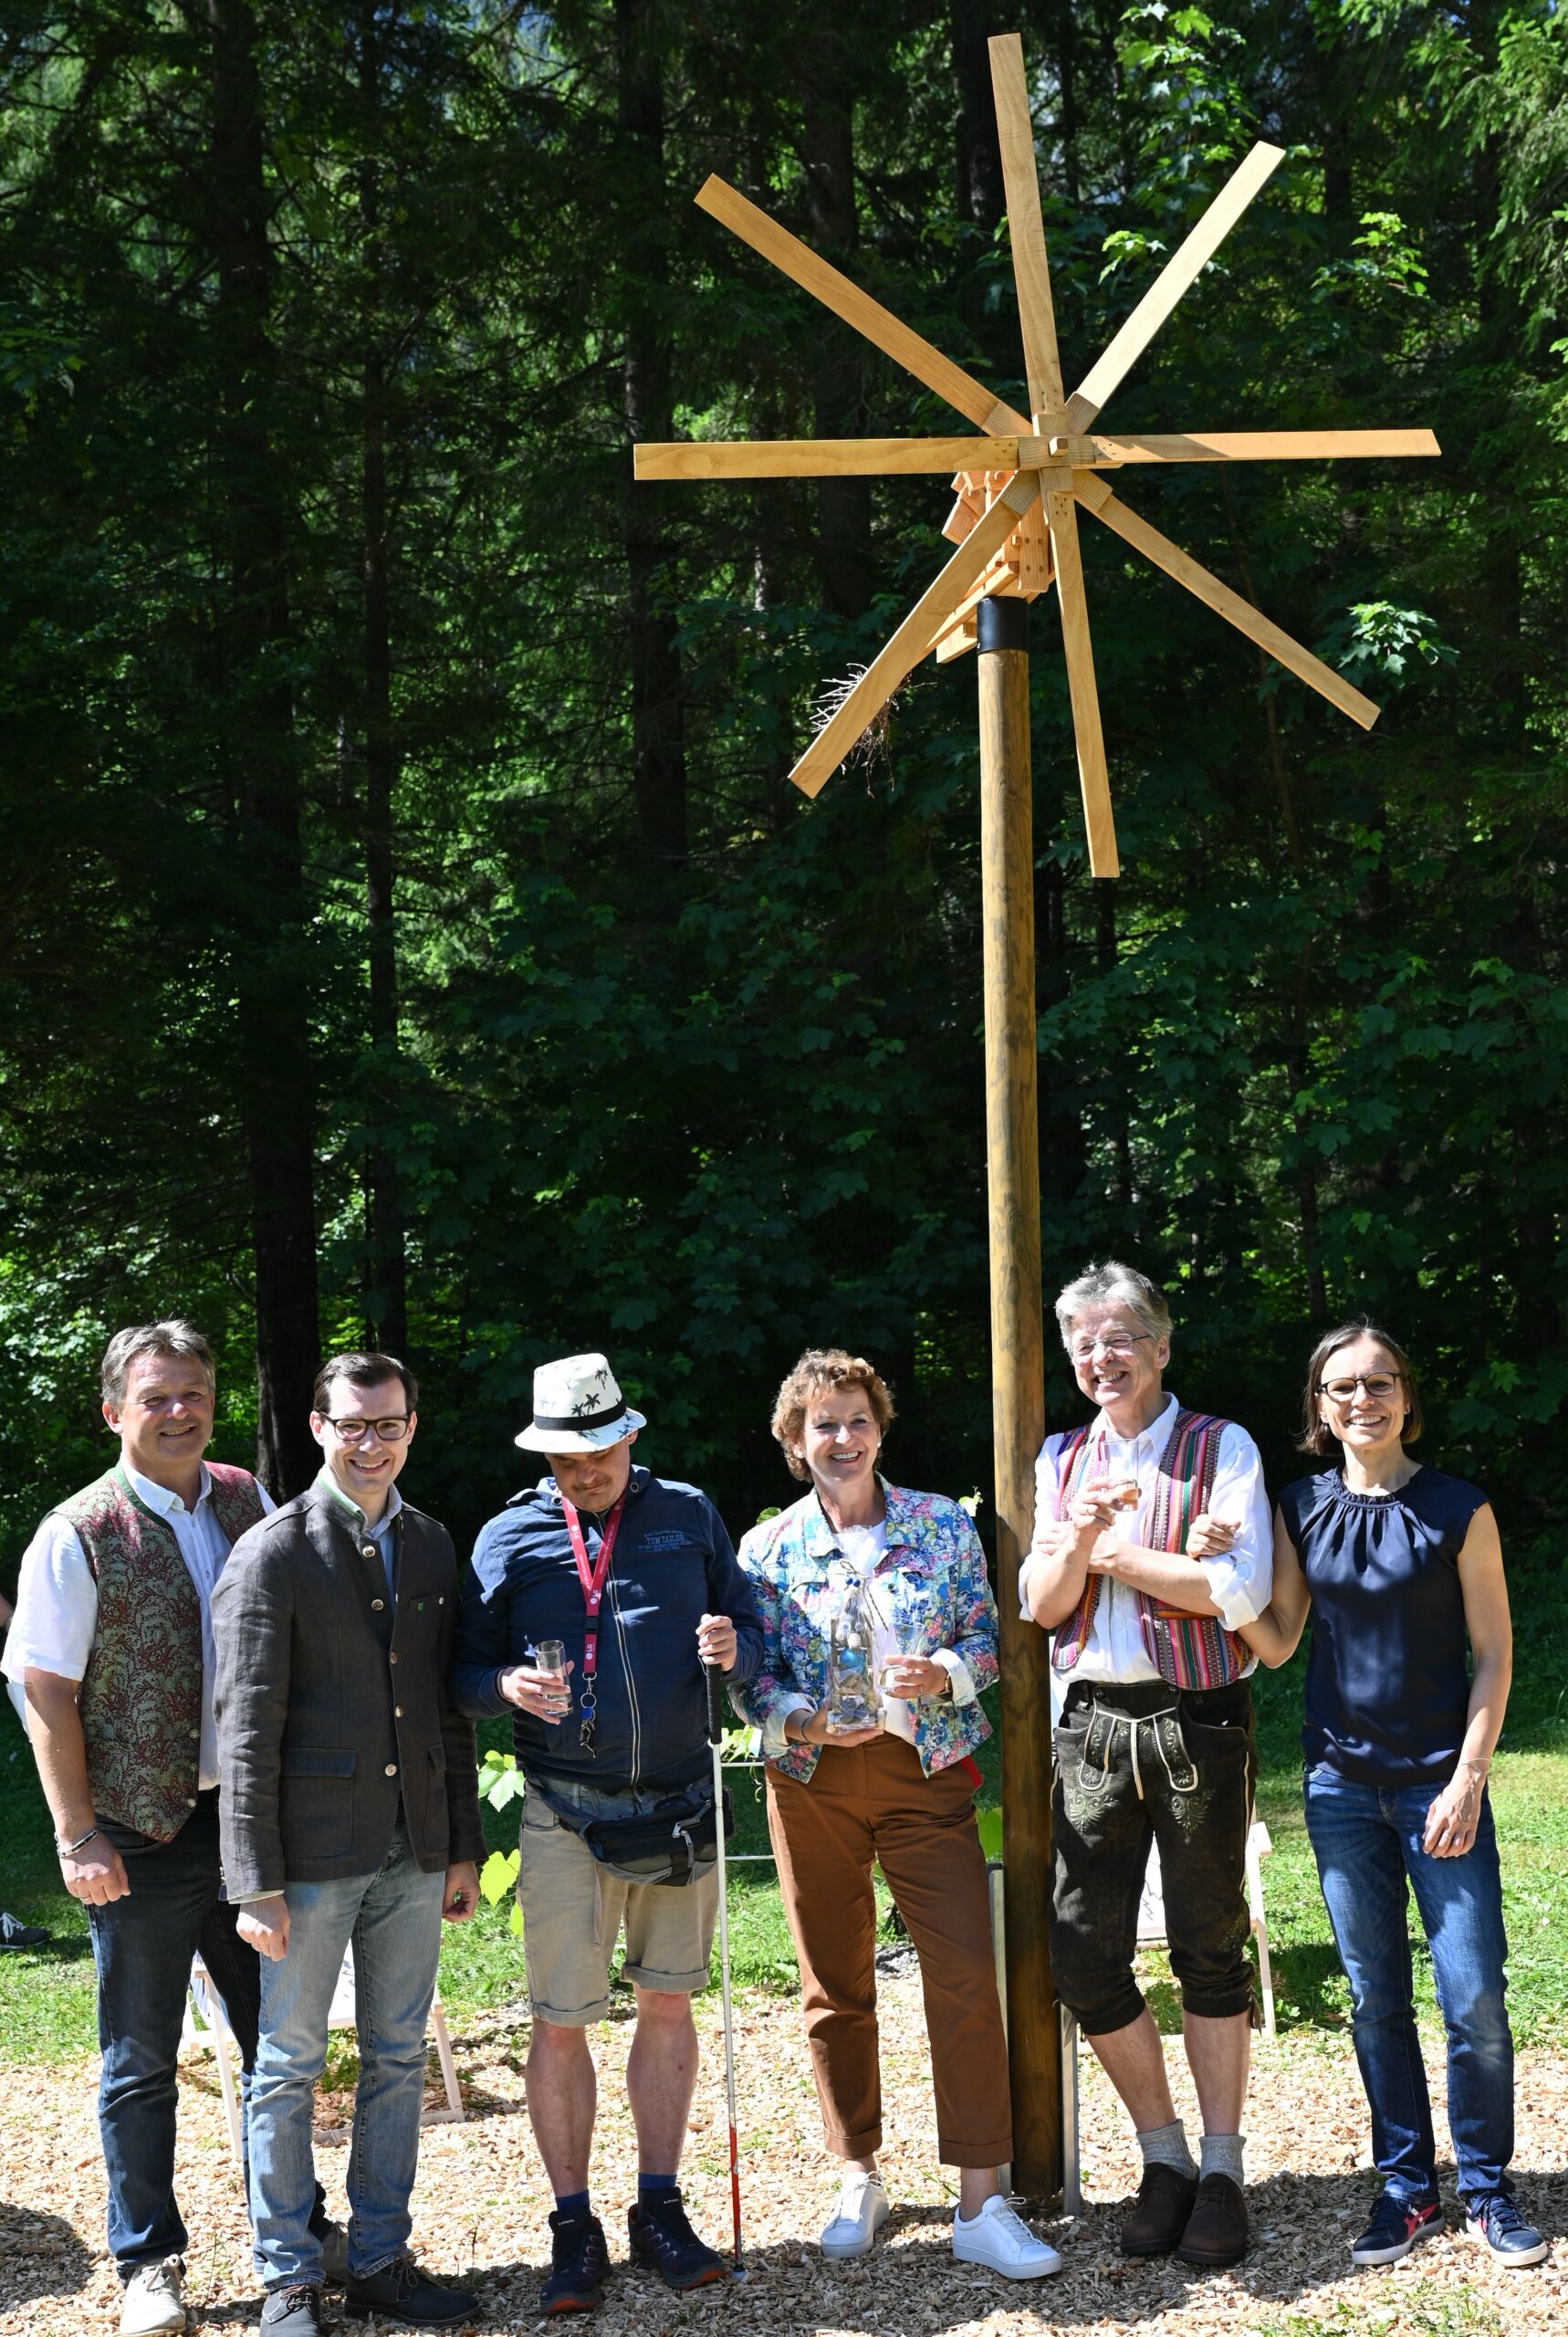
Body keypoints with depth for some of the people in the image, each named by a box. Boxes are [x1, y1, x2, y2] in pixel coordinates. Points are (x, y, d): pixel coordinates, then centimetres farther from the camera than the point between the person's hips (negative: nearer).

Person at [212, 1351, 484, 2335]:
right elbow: (247, 1730, -10)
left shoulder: (433, 1546, 9)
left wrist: (463, 1846, 11)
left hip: (413, 1853, 5)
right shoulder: (273, 1554, -8)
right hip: (314, 1853, -5)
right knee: (289, 2067, 5)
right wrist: (257, 1881, -13)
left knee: (398, 2060, 12)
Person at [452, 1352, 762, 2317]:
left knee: (669, 2004, 10)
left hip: (681, 1802, 2)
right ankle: (575, 2229, 12)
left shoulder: (688, 1515, 5)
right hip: (567, 1813, -1)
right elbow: (466, 1668, 3)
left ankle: (661, 2211, 22)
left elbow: (752, 1630, 9)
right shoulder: (510, 1538, 1)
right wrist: (507, 1686, -19)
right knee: (560, 2020, -1)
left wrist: (734, 1646, -14)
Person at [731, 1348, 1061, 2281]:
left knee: (967, 1976, -10)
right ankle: (859, 2178, 27)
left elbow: (990, 1640, 4)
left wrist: (943, 1672, -16)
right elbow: (752, 1679, 2)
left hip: (926, 1769, -1)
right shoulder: (769, 1549, 2)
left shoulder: (944, 1525, 2)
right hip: (812, 1782, 1)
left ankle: (983, 2206, -3)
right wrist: (802, 1721, -18)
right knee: (836, 1988, 9)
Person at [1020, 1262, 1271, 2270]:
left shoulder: (1223, 1447, -1)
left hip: (1199, 1722, -4)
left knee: (1211, 1948, 4)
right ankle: (1163, 2156, 18)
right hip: (1095, 1723, 4)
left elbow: (1239, 1593, -13)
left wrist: (1112, 1553, -7)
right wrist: (1081, 1533, -13)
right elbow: (1043, 1605, 6)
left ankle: (1221, 2168, 15)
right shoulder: (1062, 1459, 12)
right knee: (1083, 1954, 1)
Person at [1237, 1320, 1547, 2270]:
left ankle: (1488, 2189, 15)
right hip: (1342, 1784, 3)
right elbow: (1277, 1642, 5)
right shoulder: (1301, 1510, 4)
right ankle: (1409, 2189, 19)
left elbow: (1494, 1654, -3)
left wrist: (1468, 1779, -9)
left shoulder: (1458, 1508, -4)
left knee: (1475, 1998, -3)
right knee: (1376, 1999, 7)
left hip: (1440, 1784, -2)